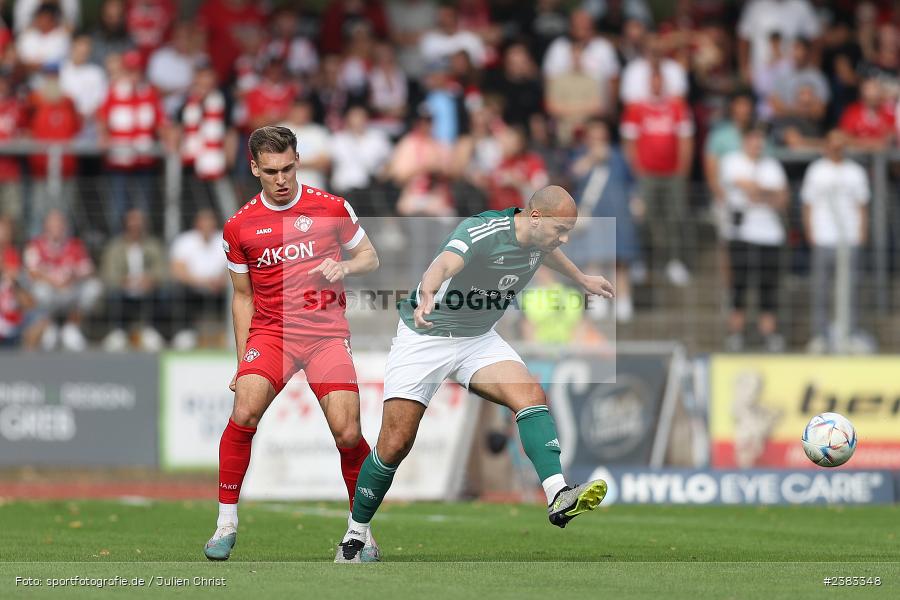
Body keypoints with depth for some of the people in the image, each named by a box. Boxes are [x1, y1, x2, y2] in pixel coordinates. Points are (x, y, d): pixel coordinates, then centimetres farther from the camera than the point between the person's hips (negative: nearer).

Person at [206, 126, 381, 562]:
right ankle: (226, 522, -13)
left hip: (327, 331, -1)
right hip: (271, 330, 1)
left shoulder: (332, 209, 1)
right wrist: (242, 360, 10)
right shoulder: (239, 227, 4)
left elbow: (370, 258, 12)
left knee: (347, 434, -12)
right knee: (244, 411, -24)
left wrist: (344, 267, -11)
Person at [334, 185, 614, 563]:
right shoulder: (482, 232, -28)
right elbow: (443, 264, -49)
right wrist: (426, 297, -70)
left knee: (530, 396, -23)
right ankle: (354, 536, 13)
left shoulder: (538, 234, -4)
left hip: (479, 340, 6)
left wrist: (581, 279, 40)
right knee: (394, 445, -6)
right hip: (425, 336, -6)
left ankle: (558, 497, -35)